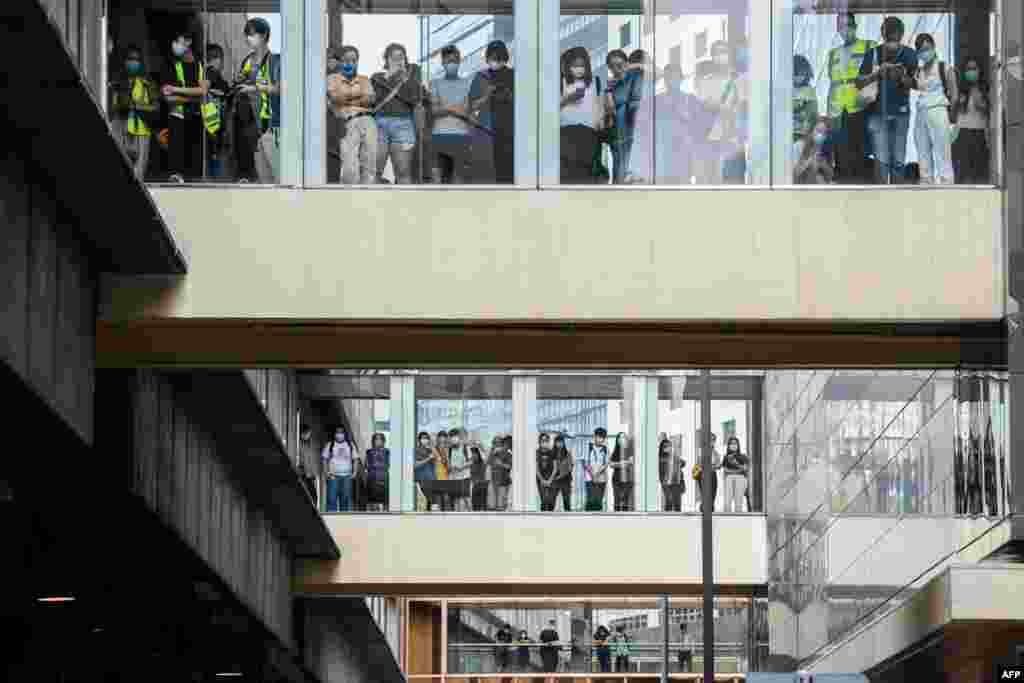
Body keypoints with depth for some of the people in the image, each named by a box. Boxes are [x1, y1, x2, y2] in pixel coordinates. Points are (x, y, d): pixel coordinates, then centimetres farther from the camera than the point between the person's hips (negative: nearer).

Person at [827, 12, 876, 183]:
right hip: (839, 114, 4)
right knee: (843, 158, 1)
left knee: (860, 155, -9)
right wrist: (829, 113, 19)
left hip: (861, 110, -4)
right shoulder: (834, 54, 22)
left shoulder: (869, 47, 7)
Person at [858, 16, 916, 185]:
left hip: (900, 113, 2)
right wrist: (877, 73, -19)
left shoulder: (909, 55, -1)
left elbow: (913, 84, 0)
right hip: (878, 112, -2)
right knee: (881, 159, -11)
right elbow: (859, 83, -3)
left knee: (898, 160, 4)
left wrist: (901, 77, -21)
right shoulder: (873, 54, -3)